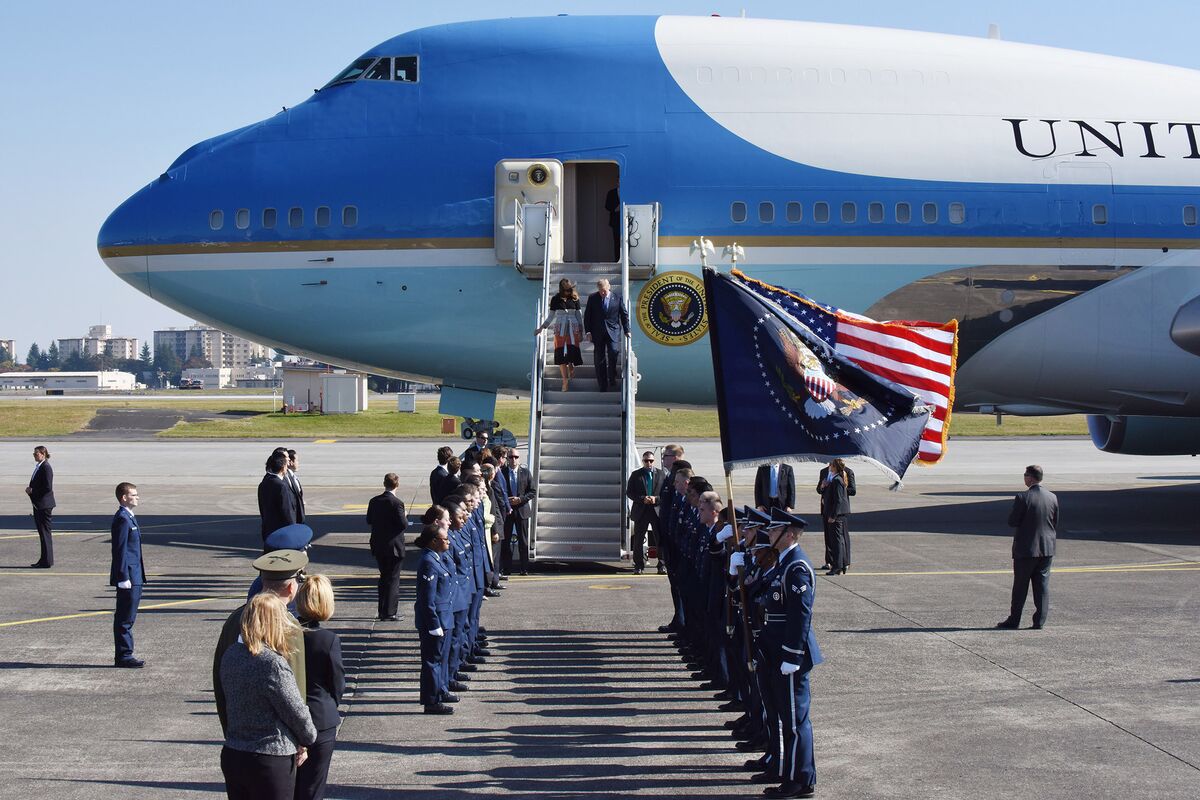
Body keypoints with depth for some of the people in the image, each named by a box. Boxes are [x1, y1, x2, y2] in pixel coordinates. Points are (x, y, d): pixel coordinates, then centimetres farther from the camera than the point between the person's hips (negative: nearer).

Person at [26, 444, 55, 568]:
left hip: (44, 505, -10)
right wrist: (30, 489, 3)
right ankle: (45, 560, 19)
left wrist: (32, 490, -14)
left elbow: (48, 487, -21)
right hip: (38, 505, 10)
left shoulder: (46, 467, -15)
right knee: (42, 532, 13)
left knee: (45, 532, -6)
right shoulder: (38, 466, 14)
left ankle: (46, 561, -4)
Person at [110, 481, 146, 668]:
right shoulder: (122, 519, -15)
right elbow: (120, 550, -19)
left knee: (126, 618, 13)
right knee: (125, 618, -5)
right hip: (128, 576, -10)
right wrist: (124, 577, -21)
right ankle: (123, 656, -1)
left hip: (134, 576, 10)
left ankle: (124, 656, 19)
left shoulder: (129, 517, 16)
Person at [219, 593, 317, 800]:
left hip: (231, 755, 7)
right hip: (270, 762, -7)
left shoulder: (230, 655, 1)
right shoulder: (272, 664, -21)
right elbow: (297, 713, -14)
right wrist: (307, 739, 8)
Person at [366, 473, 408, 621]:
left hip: (378, 546, 6)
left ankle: (382, 611, 21)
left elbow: (369, 520, 9)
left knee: (384, 577, 18)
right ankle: (389, 612, 2)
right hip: (394, 546, -6)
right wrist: (405, 516, 1)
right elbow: (403, 525, -19)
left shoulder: (374, 501, 1)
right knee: (393, 579, 3)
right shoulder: (397, 503, -17)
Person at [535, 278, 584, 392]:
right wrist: (541, 328, 2)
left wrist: (581, 332, 6)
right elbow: (551, 316, 10)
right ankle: (565, 381, -4)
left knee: (572, 351, -11)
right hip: (560, 329, 0)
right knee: (561, 354, -6)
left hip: (573, 329, 0)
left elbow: (578, 316, 9)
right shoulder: (555, 300, 5)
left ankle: (571, 367, 22)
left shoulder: (574, 299, 5)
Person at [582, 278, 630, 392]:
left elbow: (624, 314, 9)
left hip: (613, 331, -1)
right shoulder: (592, 298, 4)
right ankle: (603, 385, 7)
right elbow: (587, 315, 6)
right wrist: (588, 331, -1)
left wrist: (626, 330, 6)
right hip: (597, 332, 1)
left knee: (613, 351, -19)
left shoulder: (618, 298, 3)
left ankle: (612, 377, 1)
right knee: (599, 358, 1)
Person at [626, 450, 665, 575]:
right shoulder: (636, 475, 5)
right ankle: (638, 565, 12)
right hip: (640, 511, 0)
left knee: (661, 539, 1)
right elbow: (629, 492, 2)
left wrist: (656, 499, -13)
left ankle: (662, 565, 10)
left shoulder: (661, 474, 6)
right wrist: (642, 499, -13)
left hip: (658, 511, 0)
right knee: (638, 540, 4)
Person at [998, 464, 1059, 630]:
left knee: (1020, 585, 5)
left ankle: (1014, 620, 12)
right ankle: (1040, 621, 6)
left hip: (1026, 549, -4)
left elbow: (1012, 522, -11)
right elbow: (1056, 524, 9)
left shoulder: (1022, 498, -15)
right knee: (1042, 585, 7)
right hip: (1047, 548, 4)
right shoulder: (1052, 497, 2)